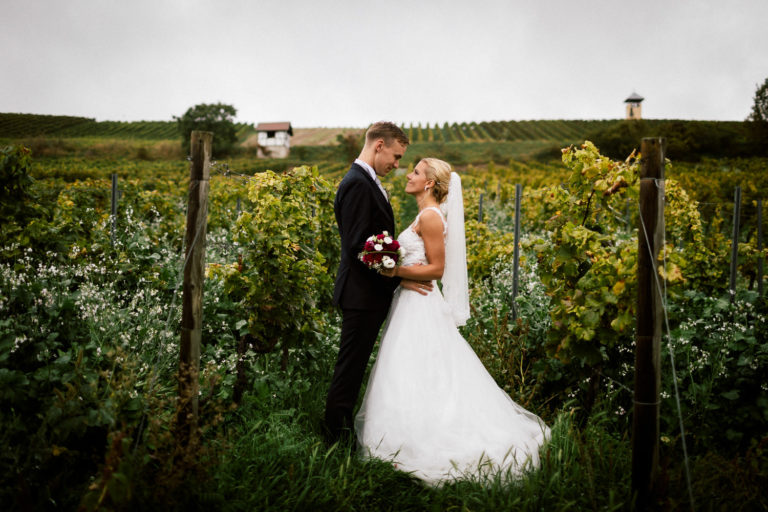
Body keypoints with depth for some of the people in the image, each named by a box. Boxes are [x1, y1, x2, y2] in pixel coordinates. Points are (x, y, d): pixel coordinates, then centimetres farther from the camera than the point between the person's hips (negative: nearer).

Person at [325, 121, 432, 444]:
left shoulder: (367, 182, 15)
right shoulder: (357, 184, -17)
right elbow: (357, 247, -23)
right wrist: (398, 279, -17)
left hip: (370, 293, 10)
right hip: (362, 295, -10)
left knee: (353, 368, 14)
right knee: (350, 369, -1)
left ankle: (341, 431, 23)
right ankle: (337, 437, 9)